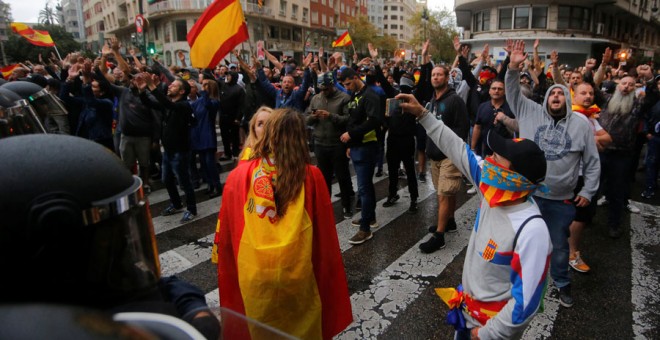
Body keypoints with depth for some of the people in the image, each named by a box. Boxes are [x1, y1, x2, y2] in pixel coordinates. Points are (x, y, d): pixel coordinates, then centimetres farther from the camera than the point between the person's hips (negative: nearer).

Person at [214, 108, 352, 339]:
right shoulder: (311, 176, -10)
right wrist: (325, 273, 11)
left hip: (253, 274, 1)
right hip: (297, 272, -1)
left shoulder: (239, 175, -8)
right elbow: (324, 234, -3)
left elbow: (226, 231, 1)